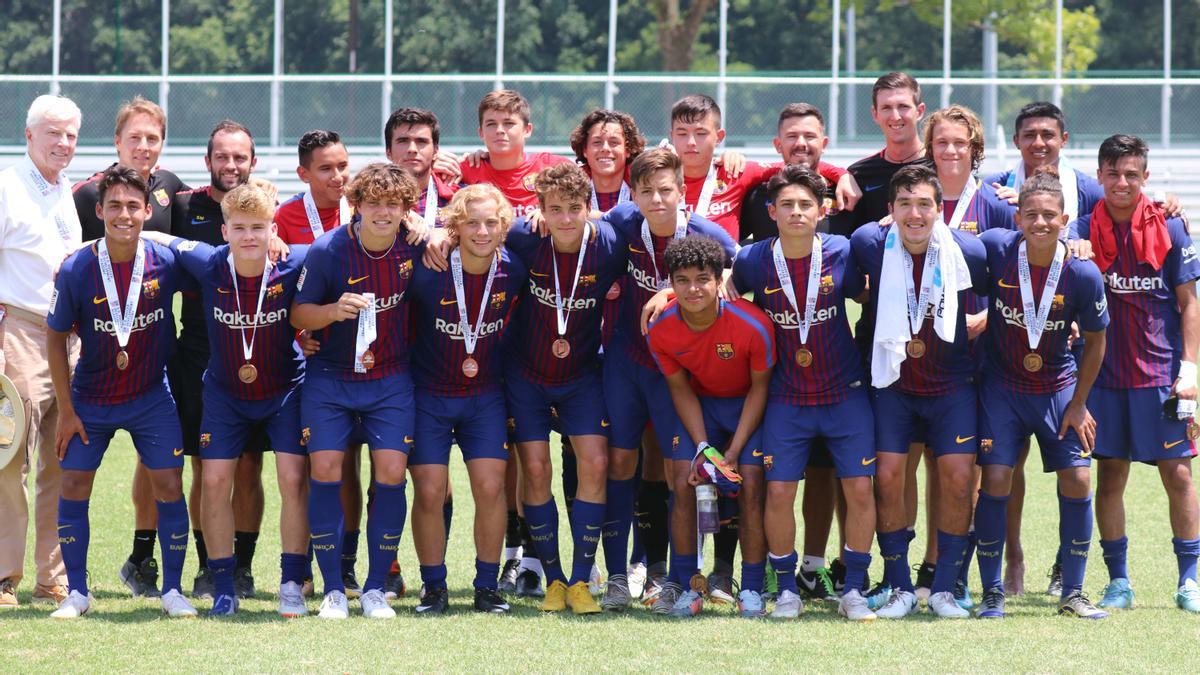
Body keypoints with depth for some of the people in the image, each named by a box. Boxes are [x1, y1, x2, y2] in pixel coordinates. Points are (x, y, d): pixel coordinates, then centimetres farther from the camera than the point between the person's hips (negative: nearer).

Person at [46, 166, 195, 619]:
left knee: (169, 486, -5)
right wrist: (66, 410, -5)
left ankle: (172, 590, 9)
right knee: (73, 487, -1)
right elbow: (56, 339, -6)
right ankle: (77, 592, 13)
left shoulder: (165, 262, -15)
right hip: (91, 399, 0)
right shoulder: (76, 271, -16)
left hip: (151, 397, 0)